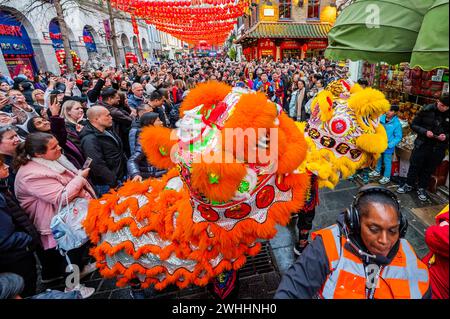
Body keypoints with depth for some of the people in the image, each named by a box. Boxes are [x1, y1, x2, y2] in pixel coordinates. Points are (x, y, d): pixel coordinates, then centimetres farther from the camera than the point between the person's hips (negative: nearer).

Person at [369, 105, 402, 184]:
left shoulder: (397, 123, -17)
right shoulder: (381, 117, -6)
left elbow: (398, 137, -13)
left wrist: (389, 145, -21)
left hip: (388, 146, -5)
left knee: (387, 161, 8)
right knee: (378, 158, 22)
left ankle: (387, 177, 23)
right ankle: (377, 171, 43)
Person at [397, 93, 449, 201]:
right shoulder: (427, 109, -11)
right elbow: (414, 125, -5)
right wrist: (425, 131, -20)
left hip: (438, 148, 2)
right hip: (422, 144, -1)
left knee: (429, 169, 13)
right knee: (415, 165, 9)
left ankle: (422, 188, 30)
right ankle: (409, 185, 27)